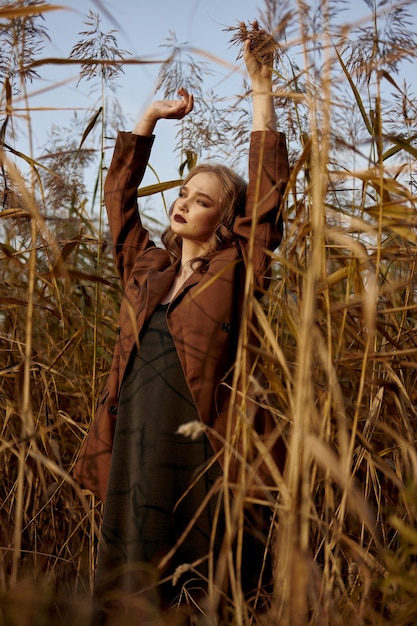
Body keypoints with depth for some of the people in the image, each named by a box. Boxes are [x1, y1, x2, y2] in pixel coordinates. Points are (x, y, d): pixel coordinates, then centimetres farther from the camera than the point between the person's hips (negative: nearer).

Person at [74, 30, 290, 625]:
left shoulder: (233, 270, 4)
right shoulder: (146, 265, 15)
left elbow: (267, 190, -3)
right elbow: (119, 192, 21)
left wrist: (262, 95, -5)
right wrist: (150, 117, 17)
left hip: (199, 441, -3)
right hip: (135, 435, 4)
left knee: (191, 573, 3)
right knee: (129, 577, 5)